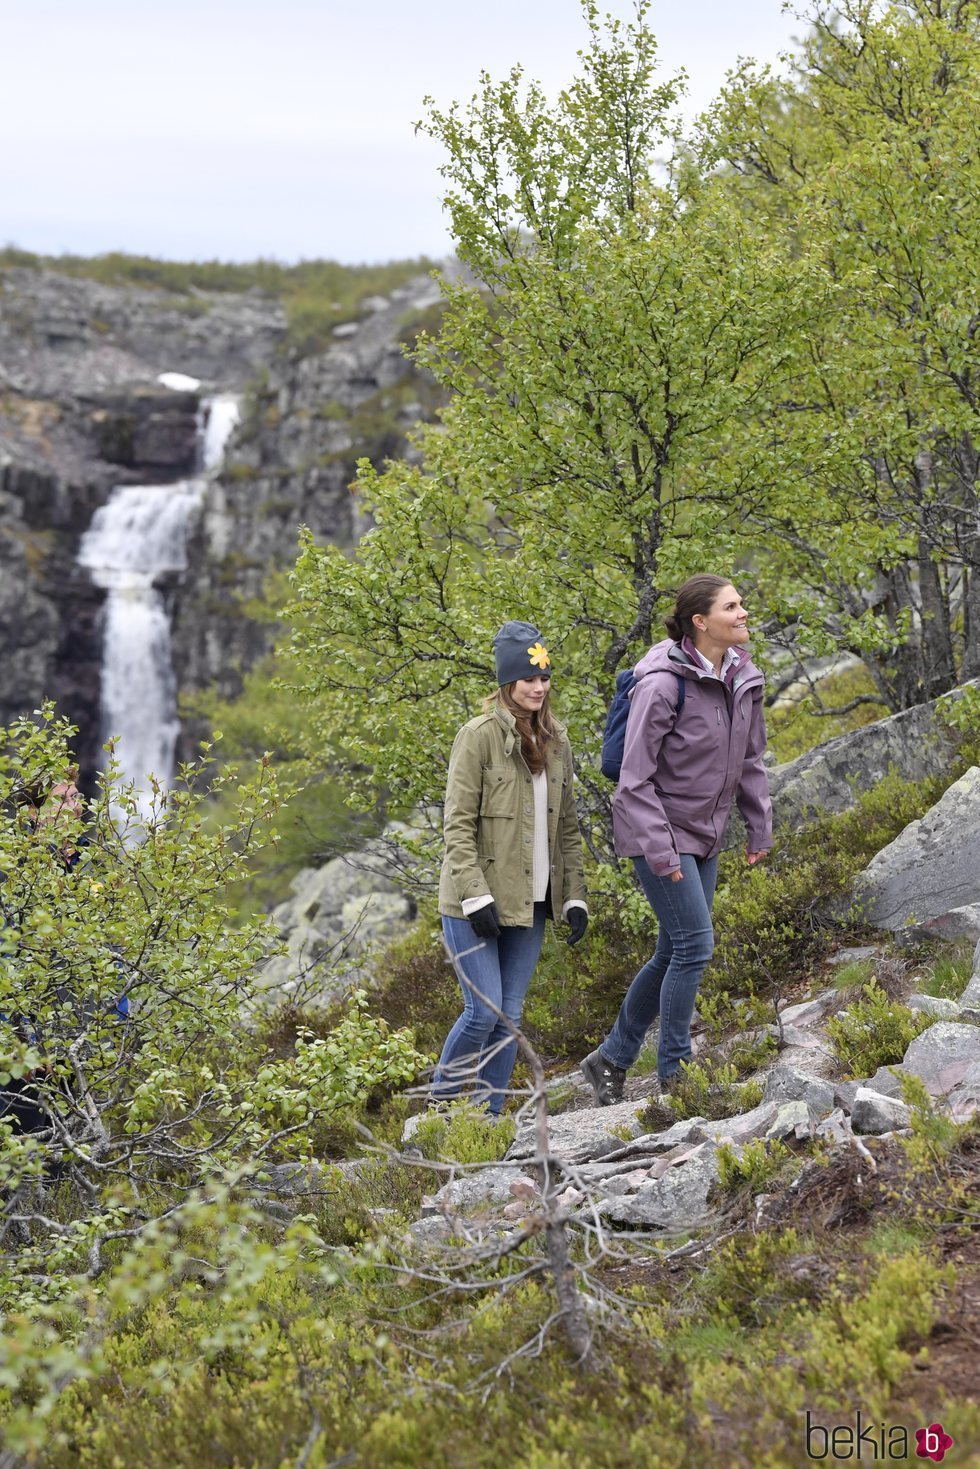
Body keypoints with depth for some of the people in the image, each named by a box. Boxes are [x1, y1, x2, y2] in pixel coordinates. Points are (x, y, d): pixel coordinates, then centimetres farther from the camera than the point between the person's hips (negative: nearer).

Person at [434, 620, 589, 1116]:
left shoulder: (555, 743, 12)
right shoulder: (480, 735, -8)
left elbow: (567, 827, 16)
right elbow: (458, 824, -11)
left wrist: (575, 897, 9)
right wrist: (476, 896, -17)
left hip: (530, 904, 6)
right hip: (475, 905, -6)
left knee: (510, 1018, 6)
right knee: (484, 1012, -9)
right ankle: (438, 1107, 10)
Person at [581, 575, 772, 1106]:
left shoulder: (743, 679, 2)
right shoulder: (663, 683, -21)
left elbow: (750, 759, 16)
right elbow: (635, 777, -19)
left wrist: (760, 825, 13)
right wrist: (659, 850, -21)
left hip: (704, 835, 8)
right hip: (656, 829, -8)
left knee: (673, 953, 12)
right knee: (695, 943, -11)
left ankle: (612, 1058, 27)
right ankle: (675, 1075, 1)